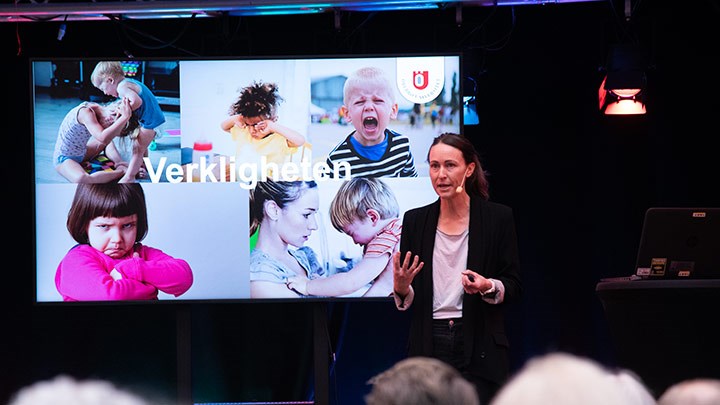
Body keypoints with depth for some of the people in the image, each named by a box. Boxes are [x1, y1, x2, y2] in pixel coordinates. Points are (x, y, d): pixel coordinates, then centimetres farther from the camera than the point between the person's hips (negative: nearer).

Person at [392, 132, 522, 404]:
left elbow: (514, 285, 2)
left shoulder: (498, 217, 0)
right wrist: (401, 289, -12)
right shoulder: (415, 220, 7)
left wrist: (489, 287, -18)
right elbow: (407, 299, 10)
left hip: (479, 350, -2)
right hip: (428, 346, 2)